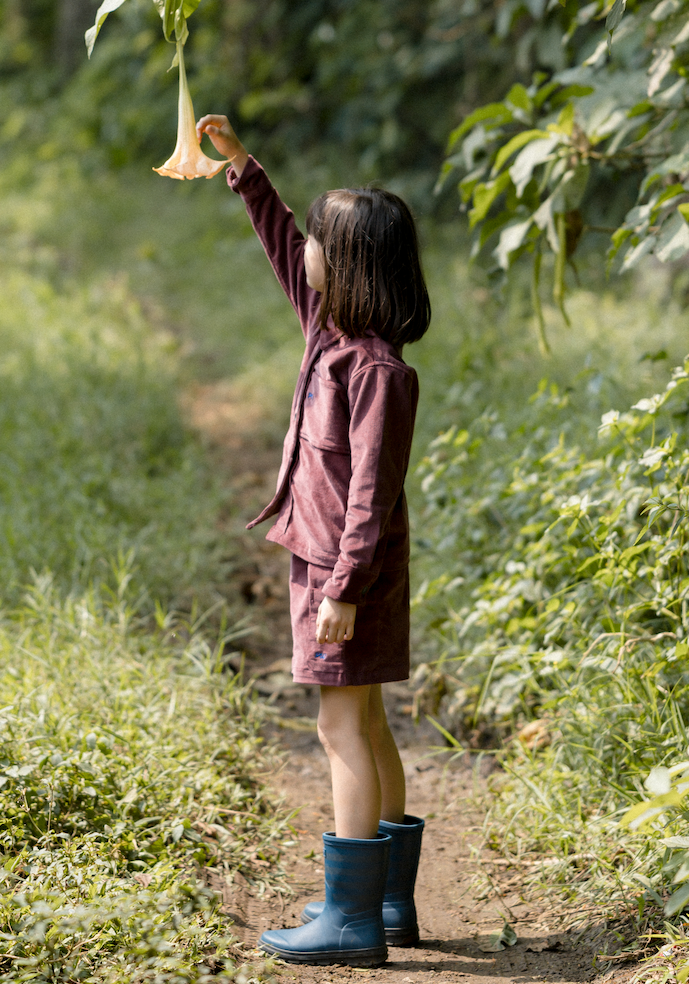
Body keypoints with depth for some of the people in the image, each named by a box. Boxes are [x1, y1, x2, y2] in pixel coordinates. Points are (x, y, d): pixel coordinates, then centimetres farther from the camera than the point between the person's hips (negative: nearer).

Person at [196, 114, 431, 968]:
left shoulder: (378, 369, -20)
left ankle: (351, 919, -7)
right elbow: (281, 246, 23)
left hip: (352, 570, -10)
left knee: (343, 728, -9)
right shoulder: (329, 331, 7)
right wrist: (239, 163, 23)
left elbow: (372, 490, -23)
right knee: (364, 727, 13)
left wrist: (345, 587, -25)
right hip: (325, 561, 10)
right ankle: (390, 901, 21)